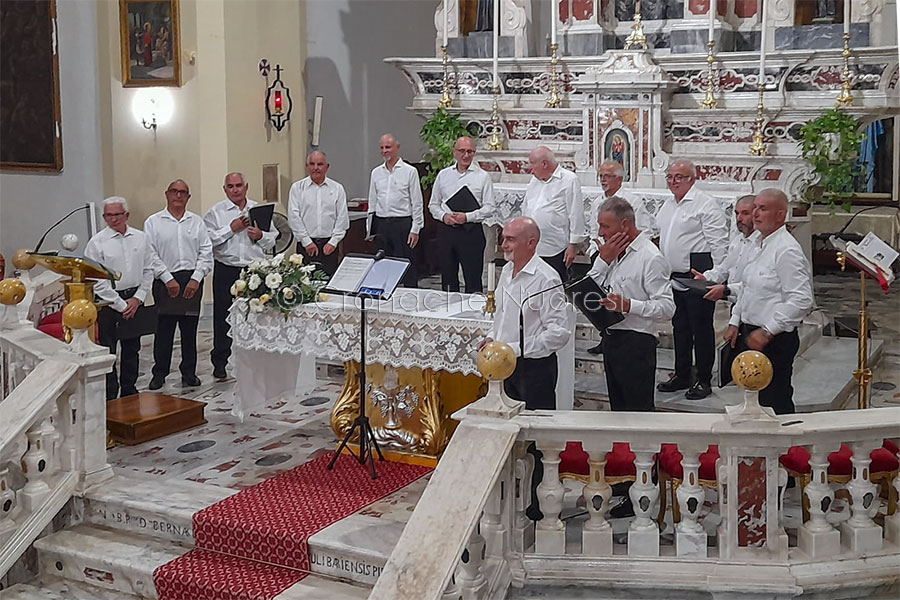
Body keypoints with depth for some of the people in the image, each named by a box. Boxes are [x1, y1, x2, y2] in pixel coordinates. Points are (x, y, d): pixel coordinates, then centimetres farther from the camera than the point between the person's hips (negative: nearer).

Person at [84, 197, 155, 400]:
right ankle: (110, 397, 6)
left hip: (134, 300, 4)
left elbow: (148, 270, 8)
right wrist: (120, 305, -10)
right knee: (107, 351, -1)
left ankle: (129, 391, 25)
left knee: (132, 348, 12)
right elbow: (97, 280, -10)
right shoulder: (97, 242, -8)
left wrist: (137, 298, -3)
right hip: (108, 302, -4)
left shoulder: (140, 238, 4)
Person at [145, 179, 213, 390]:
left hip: (192, 280, 2)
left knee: (190, 329, 6)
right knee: (163, 329, -1)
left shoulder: (196, 222, 11)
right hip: (166, 281, -2)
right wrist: (168, 279, -9)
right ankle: (159, 373, 9)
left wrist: (196, 279, -5)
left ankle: (189, 373, 15)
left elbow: (206, 253, 6)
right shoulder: (153, 222, 4)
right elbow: (150, 255, -2)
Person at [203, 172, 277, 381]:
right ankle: (220, 363, 12)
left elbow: (272, 240, 10)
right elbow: (208, 240, -10)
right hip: (226, 271, -2)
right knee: (223, 316, 3)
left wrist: (260, 236, -10)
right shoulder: (216, 212, 2)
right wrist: (232, 228, -11)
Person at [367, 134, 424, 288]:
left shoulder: (409, 171, -1)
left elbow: (417, 203, -2)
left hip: (402, 223, -4)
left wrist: (415, 230, -8)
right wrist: (370, 229, 11)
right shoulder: (376, 172, 12)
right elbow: (372, 202, 16)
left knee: (407, 268, -4)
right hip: (381, 224, 5)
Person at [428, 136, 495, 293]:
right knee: (448, 276, 10)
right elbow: (433, 204, 13)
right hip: (446, 230, 3)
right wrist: (443, 216, -7)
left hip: (471, 231, -3)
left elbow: (489, 207, -3)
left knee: (473, 278, -4)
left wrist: (467, 217, -16)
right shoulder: (443, 174, 11)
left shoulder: (482, 177, 1)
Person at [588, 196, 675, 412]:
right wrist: (603, 260, -4)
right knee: (618, 409, 17)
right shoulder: (612, 252, 12)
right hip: (611, 338, 9)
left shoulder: (651, 258, -14)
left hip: (637, 343, -9)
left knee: (638, 411, -3)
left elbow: (667, 307, -19)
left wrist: (629, 306, -29)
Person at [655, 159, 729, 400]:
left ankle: (704, 380, 7)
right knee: (679, 326, 15)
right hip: (673, 275, 8)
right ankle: (681, 376, 25)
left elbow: (719, 243, -13)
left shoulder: (706, 204, -9)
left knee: (701, 327, -1)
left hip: (698, 274, -8)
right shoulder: (668, 205, 16)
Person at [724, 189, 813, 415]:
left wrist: (767, 331, -22)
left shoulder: (787, 250, -17)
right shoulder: (758, 244, 12)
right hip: (750, 334, 9)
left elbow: (802, 300, -23)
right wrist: (735, 322, 16)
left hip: (774, 340, -9)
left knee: (775, 404, -3)